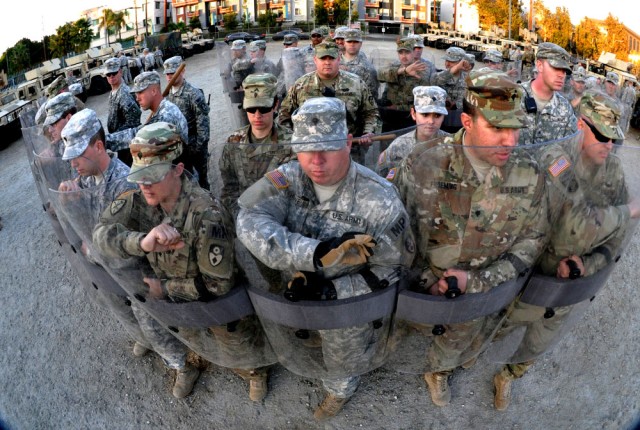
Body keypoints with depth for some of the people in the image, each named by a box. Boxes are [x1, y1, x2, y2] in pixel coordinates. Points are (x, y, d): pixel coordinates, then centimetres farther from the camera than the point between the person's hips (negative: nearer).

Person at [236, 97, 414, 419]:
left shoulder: (378, 198, -29)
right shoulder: (288, 178, -21)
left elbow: (391, 269, -20)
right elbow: (250, 222, -36)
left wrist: (334, 290, -31)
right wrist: (314, 252, -46)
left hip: (348, 308, -2)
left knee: (341, 360, 27)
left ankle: (340, 391, 62)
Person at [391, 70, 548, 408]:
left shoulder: (529, 175, -17)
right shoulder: (424, 163, -24)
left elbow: (531, 239, -7)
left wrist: (478, 280, -18)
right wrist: (427, 279, -17)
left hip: (485, 290, 3)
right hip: (425, 284, -2)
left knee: (468, 332, 25)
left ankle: (439, 370, 58)